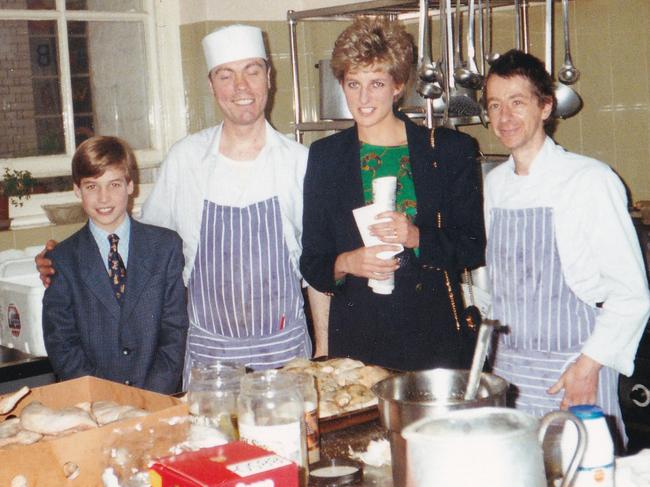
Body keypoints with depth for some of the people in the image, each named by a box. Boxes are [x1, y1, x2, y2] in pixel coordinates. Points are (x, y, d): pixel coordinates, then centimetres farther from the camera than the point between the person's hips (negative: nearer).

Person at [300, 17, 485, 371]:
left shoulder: (450, 150, 3)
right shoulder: (325, 156, 8)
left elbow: (474, 248, 1)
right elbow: (311, 261, 8)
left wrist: (417, 238, -16)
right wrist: (345, 263, -13)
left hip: (434, 332, -1)